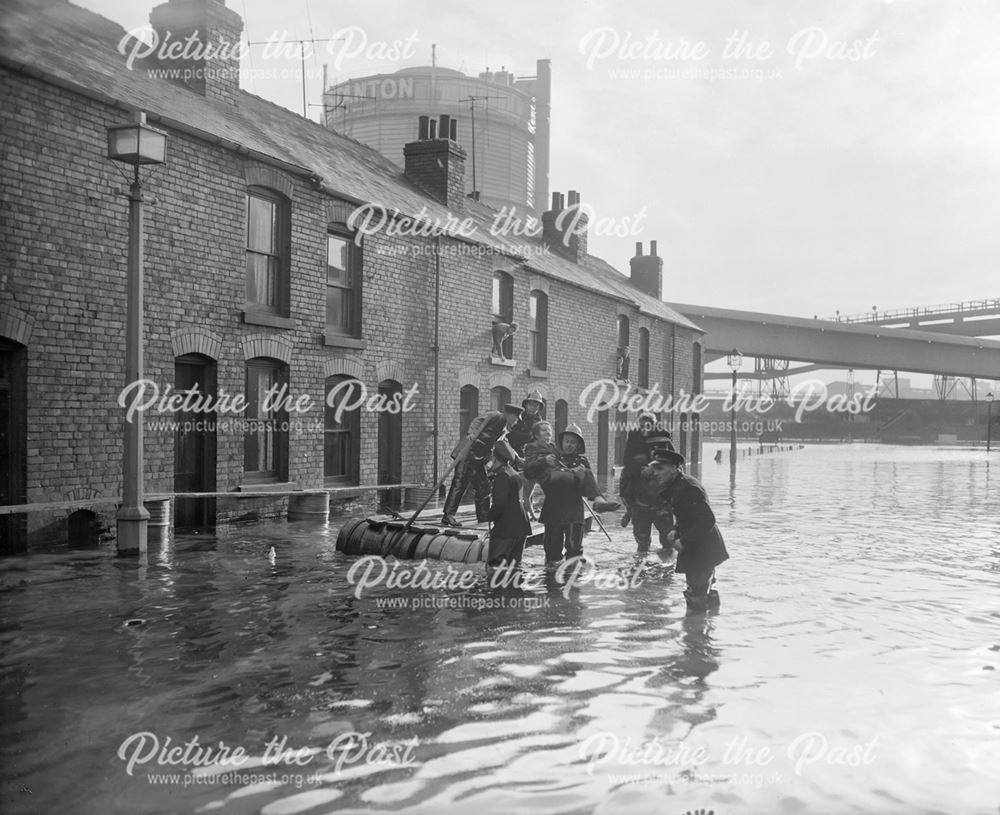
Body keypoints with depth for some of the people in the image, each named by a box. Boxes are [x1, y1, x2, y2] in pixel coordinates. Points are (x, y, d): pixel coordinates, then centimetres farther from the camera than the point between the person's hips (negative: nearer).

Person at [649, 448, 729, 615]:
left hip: (702, 552, -10)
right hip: (694, 550, 10)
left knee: (696, 597, -6)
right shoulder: (674, 487, 9)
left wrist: (683, 541, -23)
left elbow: (707, 519, -28)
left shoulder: (689, 487, -22)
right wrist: (677, 532, 3)